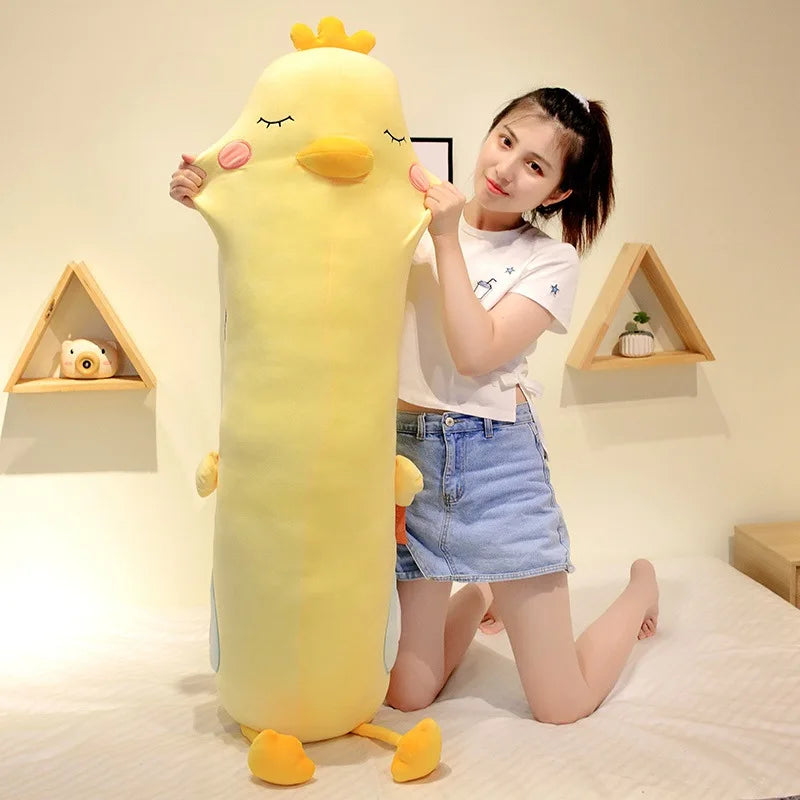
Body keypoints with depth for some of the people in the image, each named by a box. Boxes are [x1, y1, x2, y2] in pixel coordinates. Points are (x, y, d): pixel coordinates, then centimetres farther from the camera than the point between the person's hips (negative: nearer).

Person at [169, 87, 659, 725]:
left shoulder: (552, 259, 0)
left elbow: (475, 353, -14)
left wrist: (448, 240, -11)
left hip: (497, 461, -2)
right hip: (408, 455, 3)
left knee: (562, 707, 4)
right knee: (407, 695, 6)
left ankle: (642, 586, 34)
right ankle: (474, 599, 37)